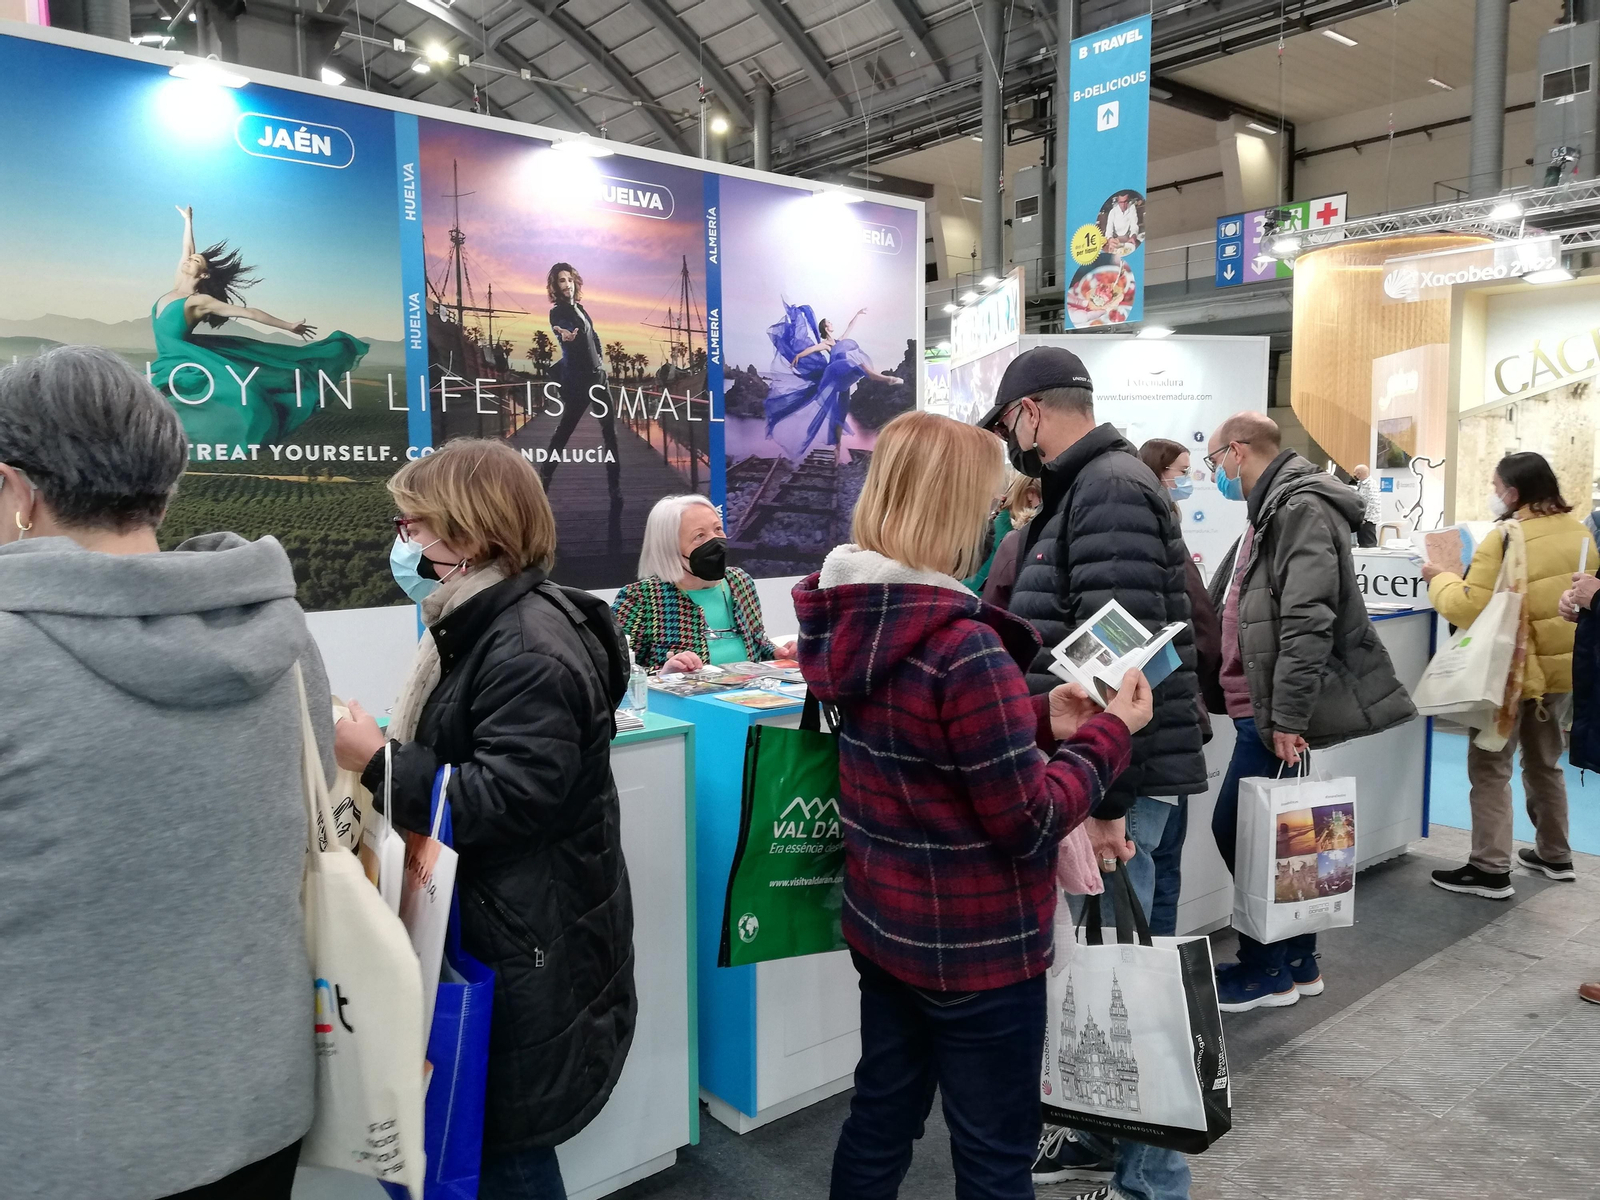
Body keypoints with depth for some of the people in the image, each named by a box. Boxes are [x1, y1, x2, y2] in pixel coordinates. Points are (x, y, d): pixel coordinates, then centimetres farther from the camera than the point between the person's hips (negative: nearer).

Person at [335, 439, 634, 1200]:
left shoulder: (530, 650, -22)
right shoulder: (486, 623, 11)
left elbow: (507, 799, -27)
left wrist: (376, 760, -20)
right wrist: (376, 746, 4)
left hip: (532, 939, -10)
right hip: (498, 918, 10)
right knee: (483, 1127, 21)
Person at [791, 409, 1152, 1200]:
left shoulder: (853, 621, -1)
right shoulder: (964, 647, -27)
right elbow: (1029, 824, -21)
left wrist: (1038, 718, 4)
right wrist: (1108, 734, -10)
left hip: (882, 922, 8)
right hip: (976, 944, -8)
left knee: (878, 1121, 23)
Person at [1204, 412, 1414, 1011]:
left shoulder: (1303, 508, -14)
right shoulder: (1272, 511, 18)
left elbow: (1307, 622, -23)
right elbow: (1232, 611, 22)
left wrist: (1287, 716, -23)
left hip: (1274, 712, -10)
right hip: (1261, 707, 10)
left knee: (1235, 829, -3)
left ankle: (1266, 971, 11)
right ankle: (1296, 961, 26)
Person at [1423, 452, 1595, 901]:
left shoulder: (1505, 539, -20)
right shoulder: (1579, 532, 4)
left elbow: (1469, 609, -21)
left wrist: (1440, 580, -6)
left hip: (1513, 668, -7)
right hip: (1563, 665, 8)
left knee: (1489, 766, -1)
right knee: (1545, 762, 21)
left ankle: (1490, 870, -1)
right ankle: (1555, 855, 31)